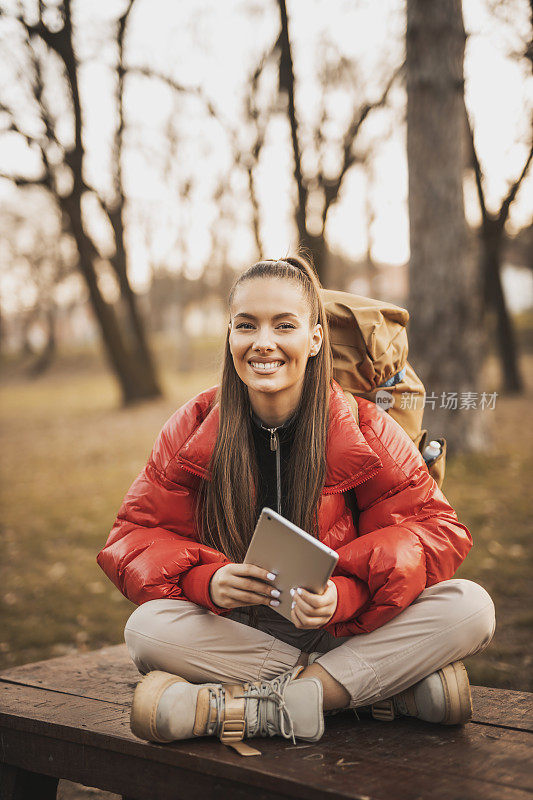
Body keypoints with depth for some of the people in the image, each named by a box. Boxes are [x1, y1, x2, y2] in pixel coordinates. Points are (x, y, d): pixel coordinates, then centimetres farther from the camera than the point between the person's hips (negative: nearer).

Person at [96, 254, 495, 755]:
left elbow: (435, 528, -10)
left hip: (348, 631, 0)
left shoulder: (364, 430, -8)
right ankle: (399, 686, -25)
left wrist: (344, 593, -29)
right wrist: (205, 580, -26)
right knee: (147, 628, -30)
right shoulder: (192, 431, -4)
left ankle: (246, 708, -27)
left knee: (471, 608, -24)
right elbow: (136, 536, -4)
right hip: (237, 631, 1)